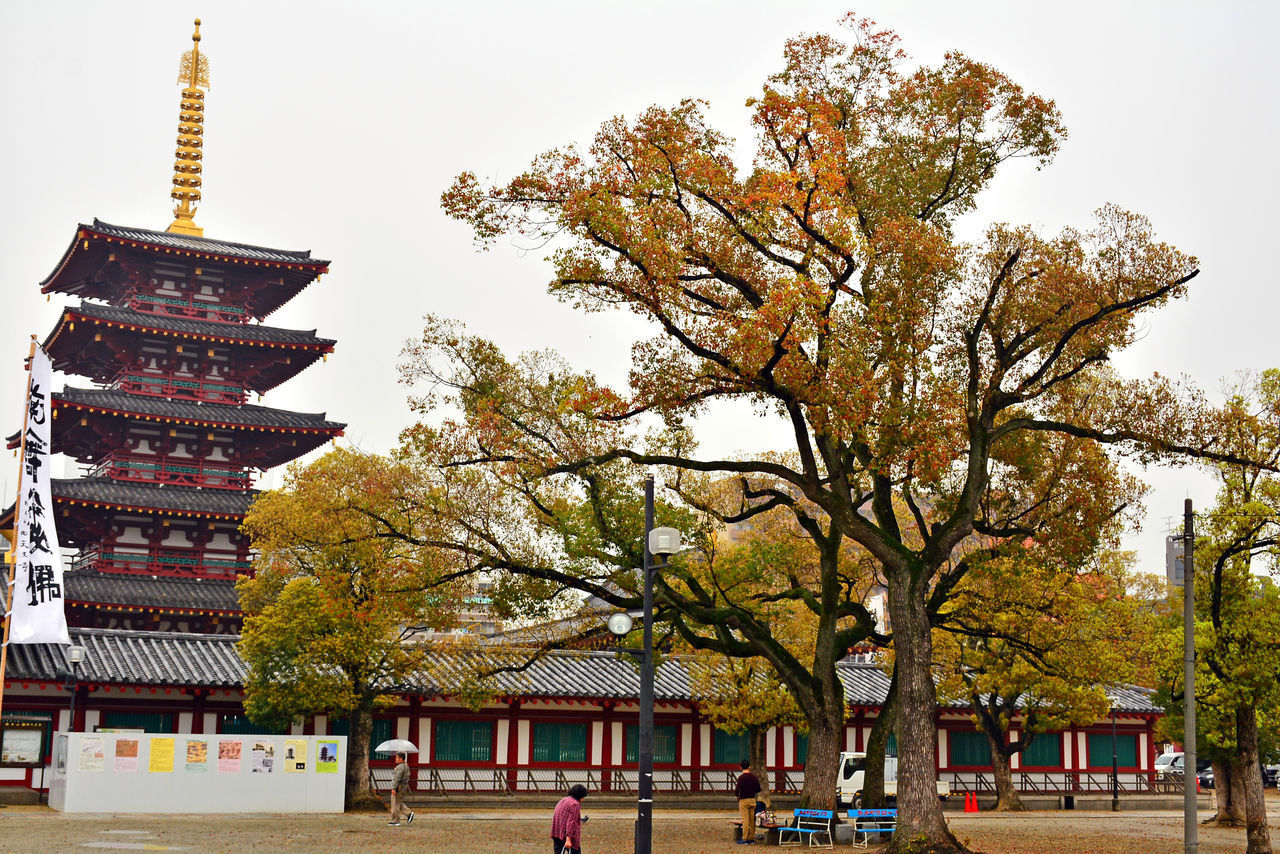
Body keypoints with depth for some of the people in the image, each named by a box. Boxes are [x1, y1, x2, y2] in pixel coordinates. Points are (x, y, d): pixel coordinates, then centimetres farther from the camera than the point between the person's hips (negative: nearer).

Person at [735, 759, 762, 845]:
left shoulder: (741, 777, -13)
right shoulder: (754, 777, 4)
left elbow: (737, 790, -18)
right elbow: (758, 789, 12)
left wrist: (736, 793, 3)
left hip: (744, 800, -5)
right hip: (753, 800, 5)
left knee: (745, 820, -5)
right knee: (752, 820, 8)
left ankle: (745, 839, -4)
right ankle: (752, 838, 12)